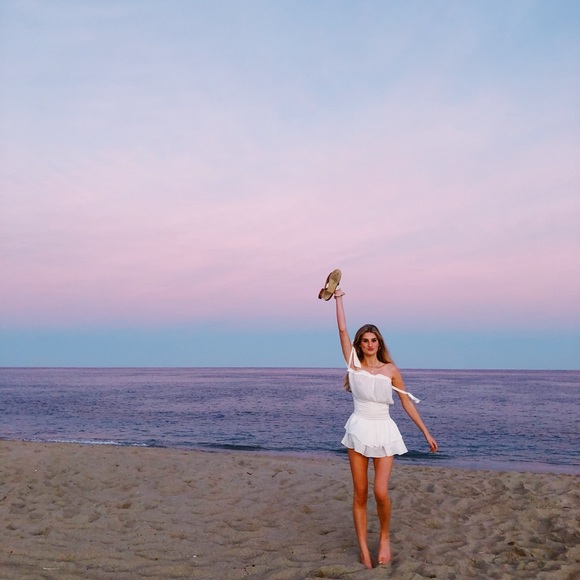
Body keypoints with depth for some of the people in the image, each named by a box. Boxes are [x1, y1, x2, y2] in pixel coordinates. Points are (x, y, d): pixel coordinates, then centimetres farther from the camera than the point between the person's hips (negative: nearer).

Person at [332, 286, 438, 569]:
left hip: (384, 432, 0)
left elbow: (407, 402, 6)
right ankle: (363, 548, 15)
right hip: (359, 430, 0)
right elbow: (342, 330, -3)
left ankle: (384, 538, 18)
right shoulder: (354, 364, 0)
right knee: (360, 493, 3)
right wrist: (338, 298, 2)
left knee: (381, 492, -10)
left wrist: (426, 432, 6)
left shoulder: (390, 370, 1)